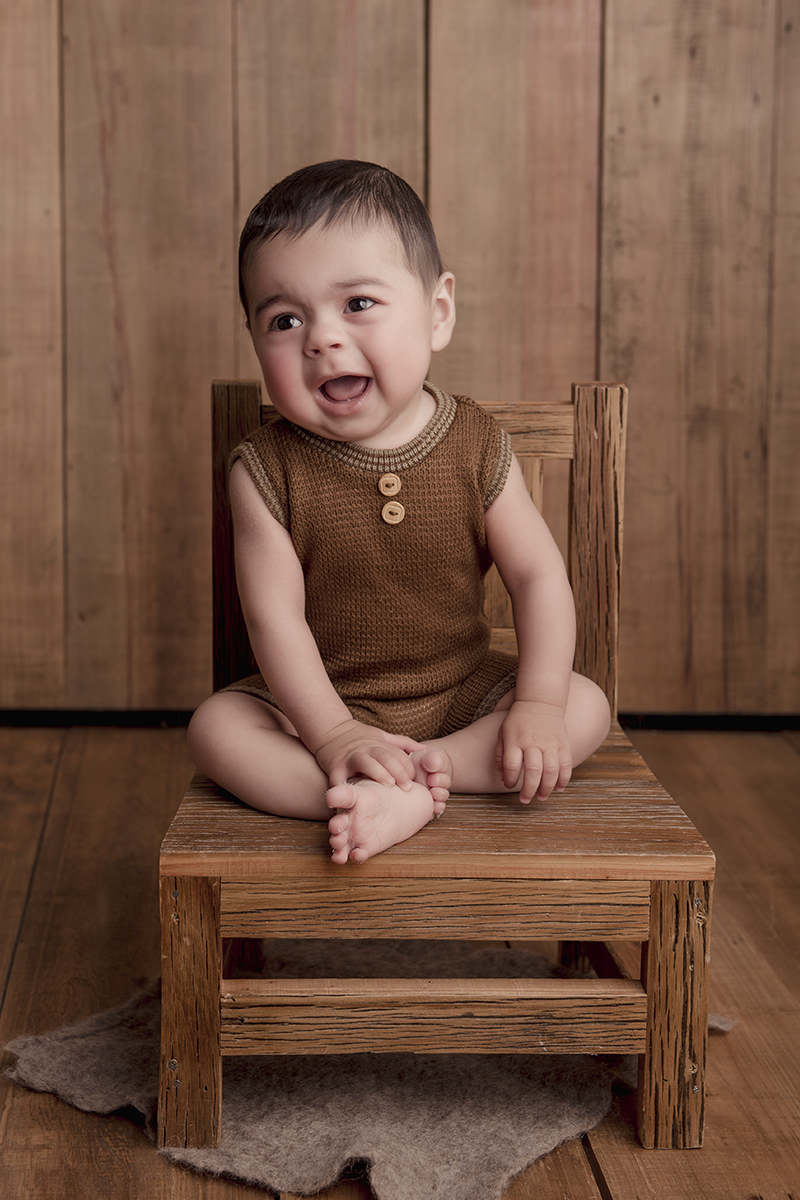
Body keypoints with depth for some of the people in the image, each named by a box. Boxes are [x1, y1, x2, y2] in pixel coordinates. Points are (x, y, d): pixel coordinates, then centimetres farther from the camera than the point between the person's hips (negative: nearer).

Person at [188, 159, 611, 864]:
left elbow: (538, 576, -9)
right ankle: (389, 801, -37)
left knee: (587, 707, -16)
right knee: (215, 727, -24)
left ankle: (435, 764, -28)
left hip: (462, 693, 1)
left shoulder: (476, 448, -10)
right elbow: (275, 616, -18)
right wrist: (333, 736, -28)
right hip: (320, 702, -1)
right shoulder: (269, 470, -14)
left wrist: (537, 707, -20)